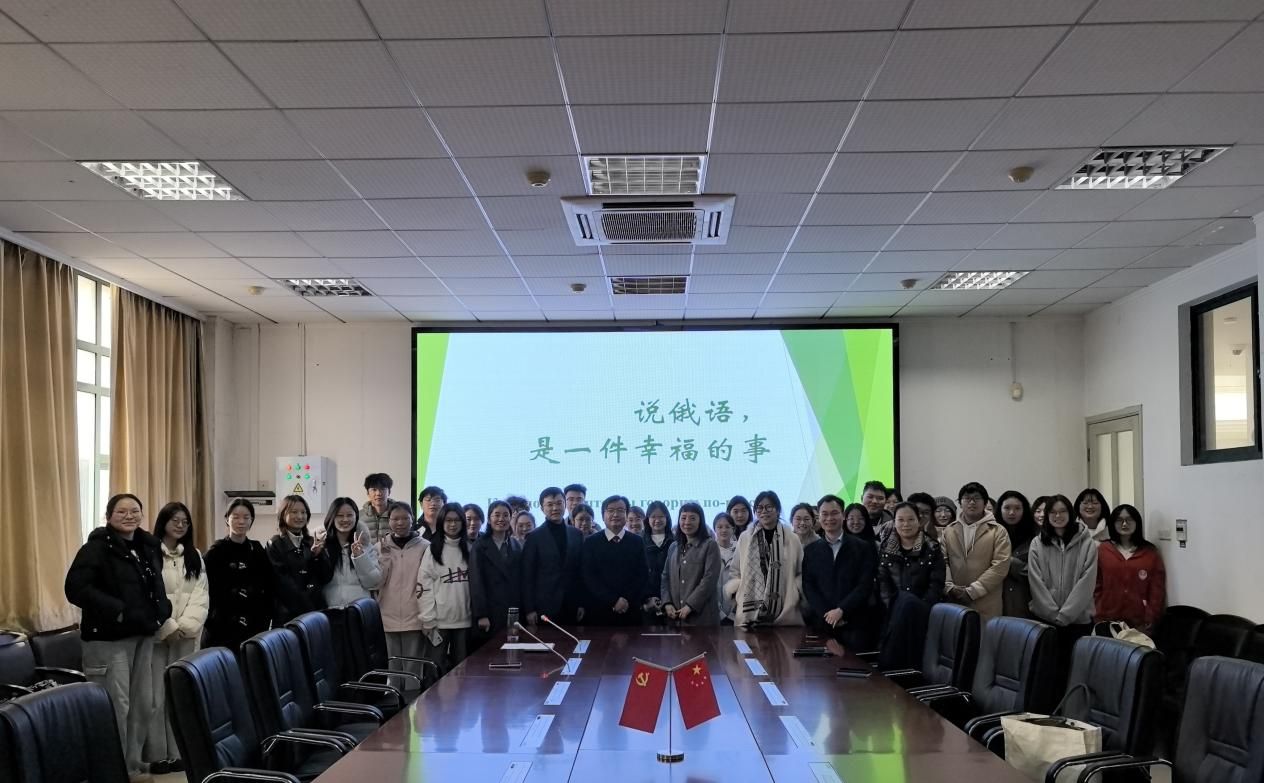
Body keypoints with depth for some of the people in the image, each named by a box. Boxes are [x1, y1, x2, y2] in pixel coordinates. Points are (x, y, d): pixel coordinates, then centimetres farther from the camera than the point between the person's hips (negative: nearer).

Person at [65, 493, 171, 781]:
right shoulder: (97, 547, -11)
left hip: (143, 634, 8)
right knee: (116, 706, -7)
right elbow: (76, 588, -21)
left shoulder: (149, 546, 11)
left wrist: (162, 611, 6)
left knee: (143, 703, 13)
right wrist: (116, 610, -25)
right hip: (108, 637, -7)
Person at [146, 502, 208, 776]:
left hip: (186, 634, 4)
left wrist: (187, 625, -8)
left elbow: (201, 595, 6)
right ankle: (157, 755, 2)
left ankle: (178, 752, 10)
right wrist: (168, 627, -14)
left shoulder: (194, 556, 13)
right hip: (156, 633, -4)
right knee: (156, 696, -5)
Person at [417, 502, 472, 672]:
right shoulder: (432, 550, -2)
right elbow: (424, 585, -4)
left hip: (464, 618, 3)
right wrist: (428, 619, -9)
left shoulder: (469, 549, 8)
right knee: (437, 665, 1)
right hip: (440, 619, -3)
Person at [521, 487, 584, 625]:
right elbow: (527, 576, -2)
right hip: (544, 607, -3)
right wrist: (529, 609, -7)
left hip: (571, 607, 3)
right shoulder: (534, 537, 0)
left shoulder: (576, 534, 9)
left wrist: (582, 603, 6)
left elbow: (581, 570, 11)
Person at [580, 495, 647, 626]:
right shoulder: (591, 542, 5)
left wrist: (627, 600, -10)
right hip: (598, 612, -1)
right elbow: (588, 577, -2)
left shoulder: (637, 542, 10)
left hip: (630, 612, 1)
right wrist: (613, 601, -11)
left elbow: (642, 575, 5)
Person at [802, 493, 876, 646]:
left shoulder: (863, 548, 5)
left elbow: (865, 586, -2)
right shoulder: (811, 550, 12)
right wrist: (827, 614, -9)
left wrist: (841, 611, -13)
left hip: (855, 624, -1)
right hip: (821, 623, 2)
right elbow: (808, 587, 6)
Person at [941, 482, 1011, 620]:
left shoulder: (998, 531, 2)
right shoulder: (949, 531, 13)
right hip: (953, 604, 3)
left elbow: (1000, 566, -8)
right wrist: (949, 587, -13)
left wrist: (972, 591, -13)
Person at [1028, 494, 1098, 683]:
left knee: (1072, 666, 0)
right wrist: (1054, 614, -9)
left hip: (1078, 619, -1)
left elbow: (1086, 582, -6)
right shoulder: (1037, 544, 3)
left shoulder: (1087, 543, 0)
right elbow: (1036, 582, -1)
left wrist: (1065, 615, -10)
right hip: (1044, 618, 1)